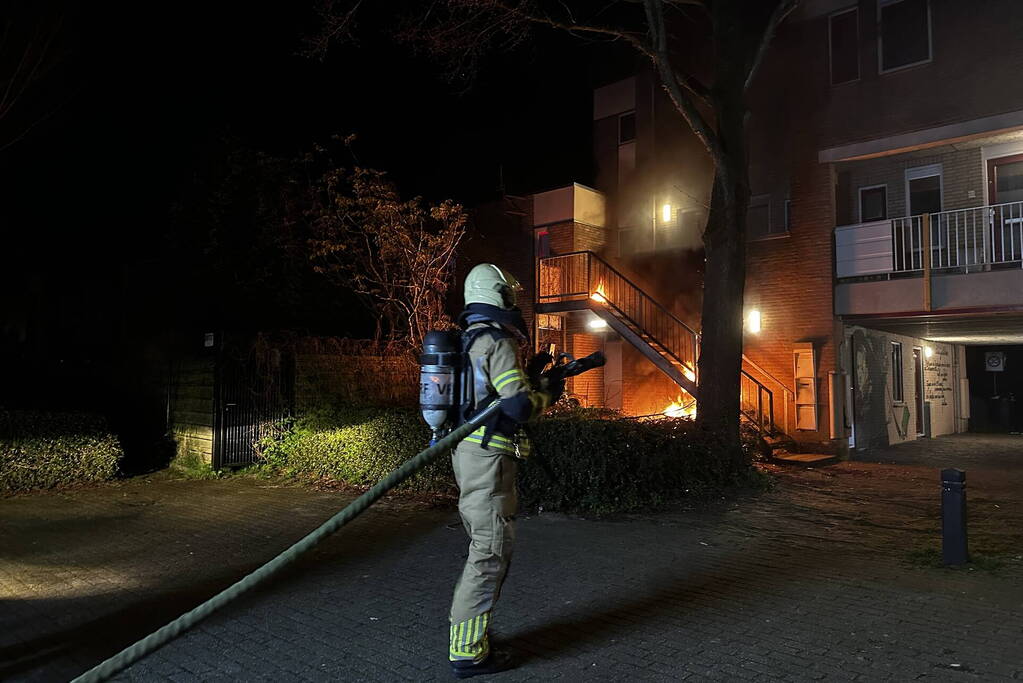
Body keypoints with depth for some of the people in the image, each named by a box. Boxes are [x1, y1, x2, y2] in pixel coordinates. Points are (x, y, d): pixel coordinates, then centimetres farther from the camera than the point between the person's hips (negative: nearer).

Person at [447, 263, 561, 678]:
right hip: (488, 457, -10)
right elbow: (520, 405, -20)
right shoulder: (497, 342, -14)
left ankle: (467, 628, 29)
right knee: (490, 551, -4)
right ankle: (467, 652, 1)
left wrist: (536, 379, 17)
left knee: (484, 545, 20)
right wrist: (548, 393, -1)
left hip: (467, 452, 10)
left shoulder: (469, 341, 16)